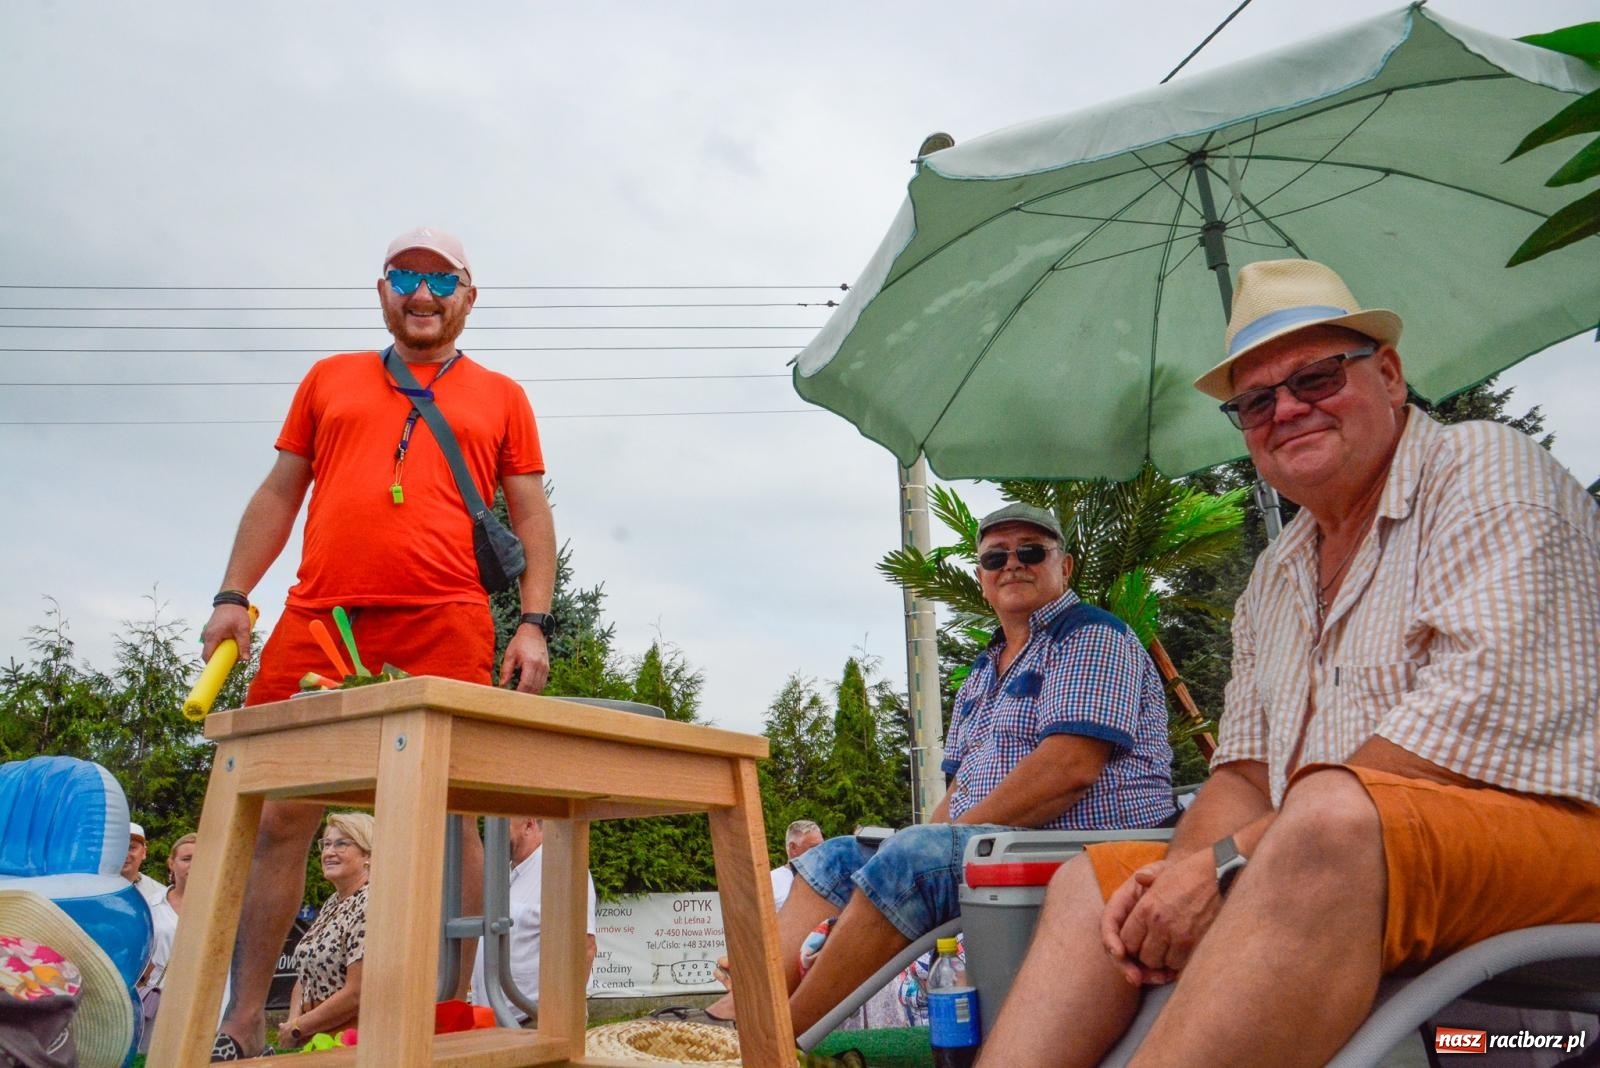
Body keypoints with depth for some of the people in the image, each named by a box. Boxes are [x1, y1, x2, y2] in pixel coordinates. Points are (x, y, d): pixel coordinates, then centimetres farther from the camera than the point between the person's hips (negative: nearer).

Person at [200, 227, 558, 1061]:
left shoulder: (501, 398, 14)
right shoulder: (329, 380, 20)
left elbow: (532, 519, 10)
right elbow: (279, 494, 19)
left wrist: (534, 623, -2)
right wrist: (232, 595, 7)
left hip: (445, 630, -2)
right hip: (317, 620, 2)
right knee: (279, 814, 3)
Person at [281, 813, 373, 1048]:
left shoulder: (369, 907, -14)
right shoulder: (330, 905, 12)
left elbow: (357, 995, -18)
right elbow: (305, 975, 16)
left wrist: (297, 1028, -7)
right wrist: (293, 1019, -2)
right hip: (313, 1042, 7)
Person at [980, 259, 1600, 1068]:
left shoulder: (1482, 469, -4)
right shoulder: (1274, 579, 19)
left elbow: (1479, 710, -19)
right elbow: (1245, 768, 16)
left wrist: (1237, 859, -20)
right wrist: (1180, 872, -8)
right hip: (1324, 876, 8)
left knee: (1331, 811, -37)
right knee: (1087, 884, 4)